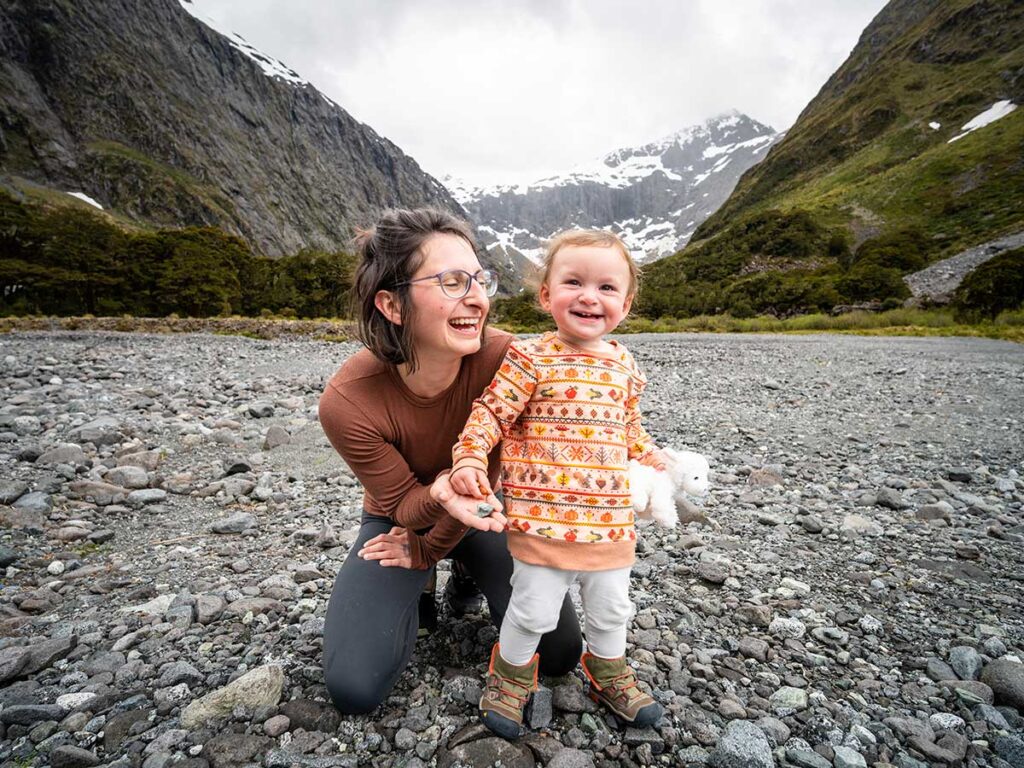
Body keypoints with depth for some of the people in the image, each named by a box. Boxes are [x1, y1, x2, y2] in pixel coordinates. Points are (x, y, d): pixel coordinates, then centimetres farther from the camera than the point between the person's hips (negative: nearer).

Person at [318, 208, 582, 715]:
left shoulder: (502, 360, -31)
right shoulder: (345, 404, -32)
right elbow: (404, 505, -18)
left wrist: (425, 550, -5)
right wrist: (440, 495, -43)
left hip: (478, 514, 1)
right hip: (400, 516, 0)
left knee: (559, 653, -6)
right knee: (354, 690, -12)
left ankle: (468, 576, 20)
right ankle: (411, 595, 18)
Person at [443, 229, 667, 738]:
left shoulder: (624, 366, 6)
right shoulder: (532, 359, -11)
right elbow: (490, 411, -10)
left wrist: (656, 463, 20)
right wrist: (469, 459, -22)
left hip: (610, 519, 5)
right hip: (543, 518, -5)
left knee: (611, 608, 20)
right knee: (534, 609, 7)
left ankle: (609, 674, 49)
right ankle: (511, 674, 38)